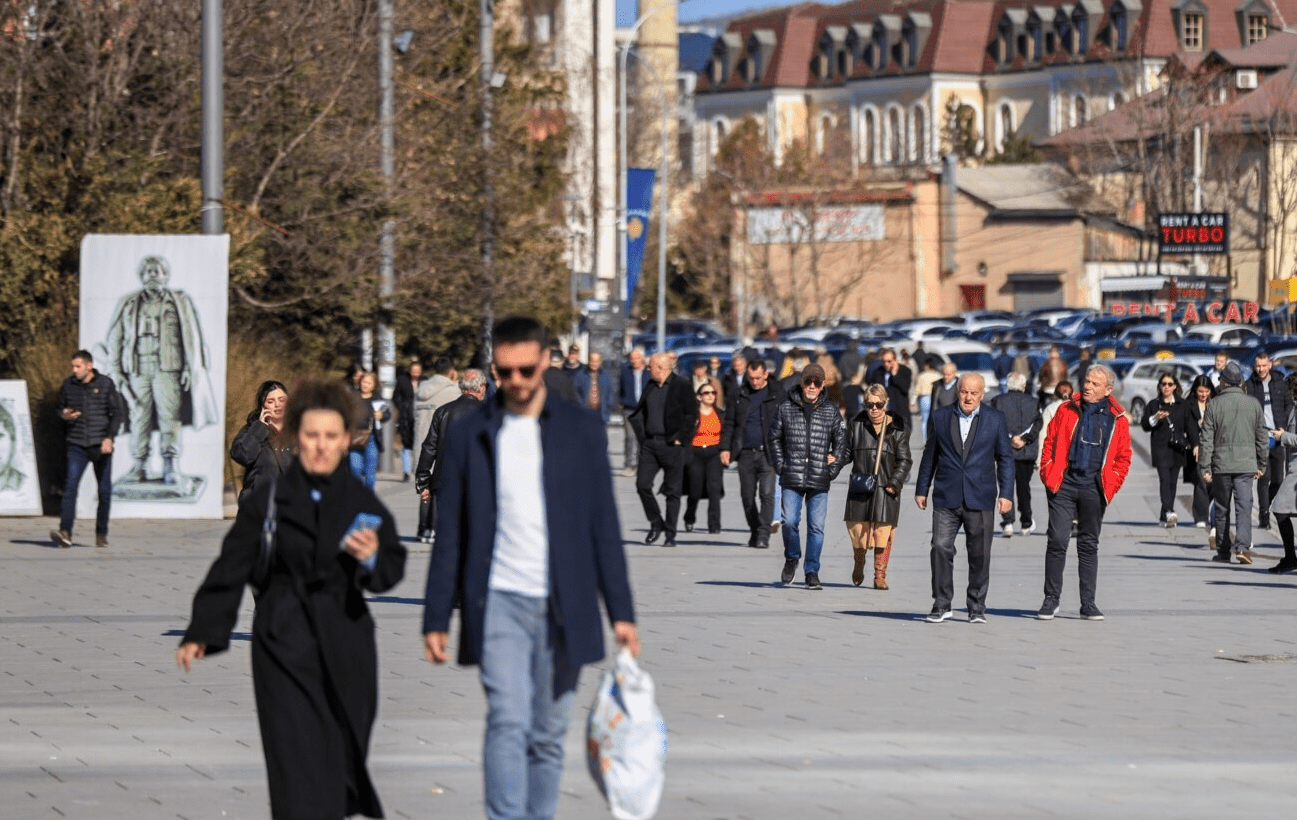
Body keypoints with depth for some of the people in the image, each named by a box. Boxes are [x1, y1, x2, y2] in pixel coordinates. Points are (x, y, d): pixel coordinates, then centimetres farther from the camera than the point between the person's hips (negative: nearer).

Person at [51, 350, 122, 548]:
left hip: (101, 445, -1)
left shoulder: (106, 384, -3)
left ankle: (101, 534, 17)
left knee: (104, 491, 4)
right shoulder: (68, 385, 4)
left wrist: (109, 437, -14)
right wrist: (63, 415, -8)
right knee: (70, 487, -14)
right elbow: (60, 408, 17)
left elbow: (117, 413, -2)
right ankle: (65, 532, -22)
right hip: (77, 445, 1)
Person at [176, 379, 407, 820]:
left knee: (343, 756, 10)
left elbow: (393, 569, 9)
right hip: (285, 647, -2)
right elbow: (230, 569, 2)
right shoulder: (269, 501, 1)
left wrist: (372, 559, -15)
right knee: (297, 759, -11)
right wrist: (200, 634, -2)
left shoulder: (362, 503, 6)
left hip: (346, 648, 2)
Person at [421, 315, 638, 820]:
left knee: (547, 737, 5)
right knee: (508, 723, -15)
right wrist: (436, 618, 3)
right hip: (499, 603, -1)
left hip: (561, 608, 1)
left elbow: (604, 528, 7)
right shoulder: (471, 435, 5)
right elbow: (449, 535, 7)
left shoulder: (582, 431, 6)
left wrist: (621, 612, 2)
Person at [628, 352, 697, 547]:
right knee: (642, 484, -5)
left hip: (672, 445, -5)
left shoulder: (681, 386, -5)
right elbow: (639, 414, 20)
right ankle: (656, 524, 13)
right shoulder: (650, 386, 13)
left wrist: (681, 439, -11)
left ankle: (670, 534, 6)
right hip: (649, 444, 5)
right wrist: (641, 435, 8)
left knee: (673, 491, 0)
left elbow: (692, 415, -7)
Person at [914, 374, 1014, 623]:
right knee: (941, 548, -8)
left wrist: (1006, 494, 1)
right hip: (946, 498, 1)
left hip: (980, 500, -1)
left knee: (979, 555, 2)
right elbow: (930, 455, 13)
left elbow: (1005, 458, 7)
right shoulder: (941, 417, 7)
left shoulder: (995, 419, 5)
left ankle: (977, 608, 12)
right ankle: (941, 605, 0)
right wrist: (921, 489, 12)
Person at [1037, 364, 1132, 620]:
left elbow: (1124, 456, 11)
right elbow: (1050, 442, 8)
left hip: (1094, 488, 1)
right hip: (1064, 484, -1)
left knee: (1089, 545, 8)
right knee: (1057, 540, -6)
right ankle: (1051, 599, 3)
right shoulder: (1067, 411, 4)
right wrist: (1048, 474, -1)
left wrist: (1113, 482, 1)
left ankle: (1088, 603, 13)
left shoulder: (1117, 419, 5)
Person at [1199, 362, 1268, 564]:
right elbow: (1262, 436, 9)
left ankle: (1223, 551, 15)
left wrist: (1205, 467, 0)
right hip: (1246, 464, 1)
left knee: (1222, 509, 10)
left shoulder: (1214, 405, -3)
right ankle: (1242, 545, -22)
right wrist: (1261, 464, 17)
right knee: (1244, 506, -3)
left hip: (1221, 464, -1)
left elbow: (1206, 439, -4)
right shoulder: (1253, 404, 3)